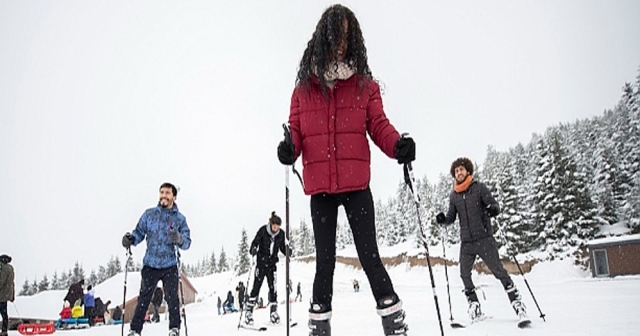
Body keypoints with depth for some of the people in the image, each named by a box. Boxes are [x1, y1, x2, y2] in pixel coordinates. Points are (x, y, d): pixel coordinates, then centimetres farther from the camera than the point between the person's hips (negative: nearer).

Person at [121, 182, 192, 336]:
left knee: (172, 298, -8)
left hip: (170, 266, -1)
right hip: (150, 265, 1)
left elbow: (187, 242, -4)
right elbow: (139, 232, 6)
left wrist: (179, 239, -26)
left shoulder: (180, 218, 1)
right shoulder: (149, 214, 4)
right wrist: (130, 239, -16)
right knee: (143, 299, 4)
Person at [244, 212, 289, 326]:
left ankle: (274, 312, 10)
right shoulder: (262, 230, -11)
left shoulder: (281, 234, 0)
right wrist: (253, 249, -32)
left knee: (273, 288, 1)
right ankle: (249, 312, 4)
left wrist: (287, 252, -8)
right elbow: (255, 242, -12)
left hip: (272, 264, 3)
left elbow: (282, 247, 11)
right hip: (261, 262, -3)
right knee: (256, 287, -3)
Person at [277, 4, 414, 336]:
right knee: (324, 261, 9)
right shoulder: (304, 88, 9)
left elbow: (378, 125, 1)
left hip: (356, 184, -1)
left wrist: (397, 145, -19)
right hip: (319, 187, 2)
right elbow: (296, 130, 6)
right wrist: (289, 147, -16)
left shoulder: (365, 85, 6)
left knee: (369, 255, -1)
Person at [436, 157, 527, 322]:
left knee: (498, 270, -4)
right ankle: (474, 305, 13)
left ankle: (517, 301, 8)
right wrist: (443, 219, -9)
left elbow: (494, 204, -5)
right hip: (466, 242, 4)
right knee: (465, 274, 1)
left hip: (484, 238, -4)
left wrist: (493, 209, -27)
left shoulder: (479, 187, -1)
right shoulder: (454, 195, 10)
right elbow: (451, 217, 13)